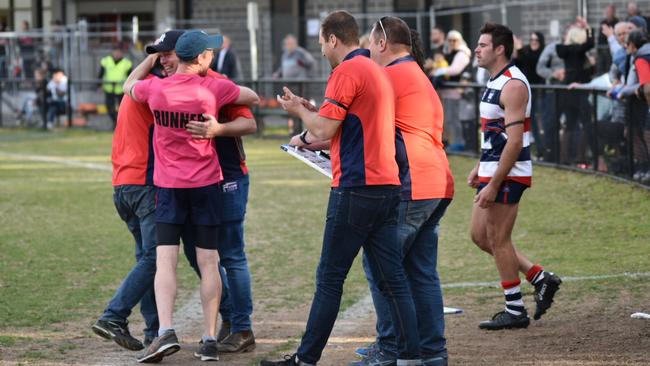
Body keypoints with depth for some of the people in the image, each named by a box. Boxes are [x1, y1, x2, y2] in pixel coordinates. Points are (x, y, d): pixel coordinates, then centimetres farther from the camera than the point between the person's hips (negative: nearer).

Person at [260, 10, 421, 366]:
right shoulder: (377, 71, 18)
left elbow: (325, 129, -13)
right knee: (392, 280, 5)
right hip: (388, 186, 8)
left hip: (355, 189, -8)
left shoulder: (347, 71, -11)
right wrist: (309, 138, 28)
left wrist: (299, 110, 6)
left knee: (329, 279, -1)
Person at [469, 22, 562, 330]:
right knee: (480, 236, 13)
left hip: (508, 175, -10)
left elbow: (514, 141, -23)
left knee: (498, 239, -3)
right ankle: (541, 279, 20)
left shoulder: (513, 85, -18)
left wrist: (493, 185, -24)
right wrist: (480, 167, 21)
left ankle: (515, 311, 7)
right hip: (492, 171, 10)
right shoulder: (495, 82, 14)